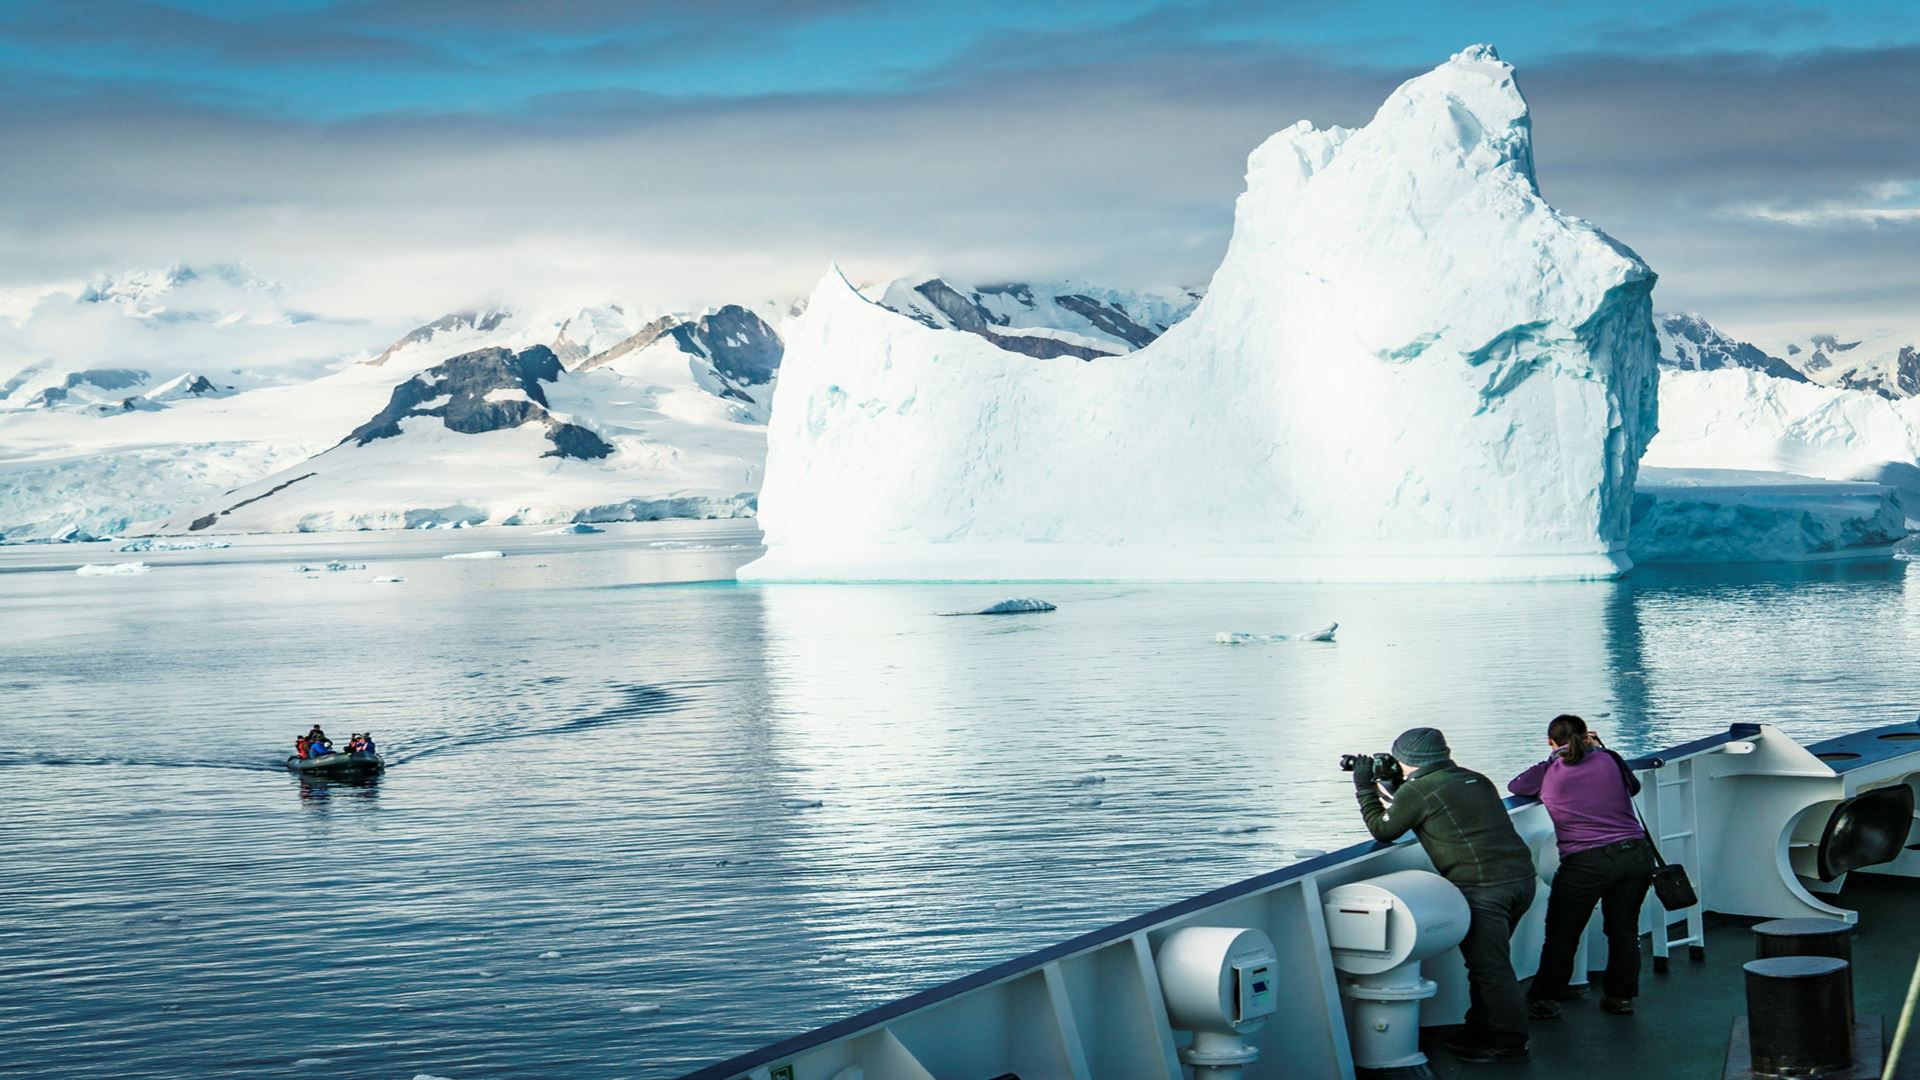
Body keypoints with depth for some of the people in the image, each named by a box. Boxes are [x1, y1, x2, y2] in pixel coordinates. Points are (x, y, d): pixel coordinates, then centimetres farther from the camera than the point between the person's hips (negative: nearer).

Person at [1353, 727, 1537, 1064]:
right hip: (1522, 876, 9)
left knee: (1489, 967, -1)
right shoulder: (1474, 779, 20)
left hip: (1484, 887, -8)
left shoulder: (1417, 790, -4)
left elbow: (1383, 830, 8)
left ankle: (1510, 1044, 2)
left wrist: (1365, 788, 20)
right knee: (1489, 961, 19)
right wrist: (1392, 787, 36)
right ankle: (1481, 1028, 28)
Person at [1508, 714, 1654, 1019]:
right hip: (1636, 854, 3)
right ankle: (1621, 995, 20)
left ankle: (1545, 999, 12)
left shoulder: (1548, 773, 1)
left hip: (1585, 863, -3)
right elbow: (1633, 787, 24)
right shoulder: (1609, 760, 5)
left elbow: (1514, 786, 18)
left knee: (1562, 933, 9)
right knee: (1623, 928, 17)